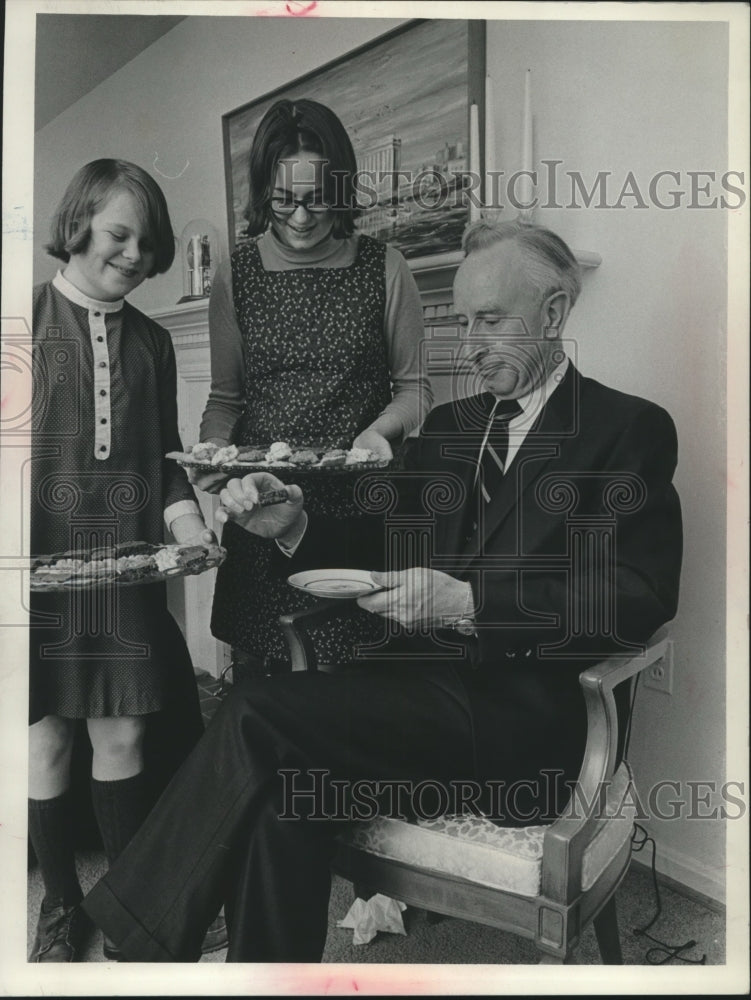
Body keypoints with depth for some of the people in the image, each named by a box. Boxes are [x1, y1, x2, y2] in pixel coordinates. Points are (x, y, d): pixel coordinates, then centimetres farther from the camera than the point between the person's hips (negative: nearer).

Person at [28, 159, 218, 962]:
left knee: (123, 737, 6)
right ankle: (60, 904, 27)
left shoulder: (151, 341, 12)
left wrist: (184, 519, -2)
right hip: (40, 561, -2)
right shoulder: (31, 318, 1)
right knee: (43, 740, 7)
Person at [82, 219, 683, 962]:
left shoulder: (631, 429, 0)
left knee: (260, 714, -22)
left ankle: (141, 933, -4)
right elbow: (380, 546, 16)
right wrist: (293, 526, -5)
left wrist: (467, 604, -21)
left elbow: (641, 598, -11)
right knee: (287, 795, -24)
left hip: (521, 708, -5)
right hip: (427, 679, 5)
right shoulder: (449, 425, 19)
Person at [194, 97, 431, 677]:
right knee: (258, 681, 7)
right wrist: (213, 452, -6)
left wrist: (381, 428, -12)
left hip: (360, 503, -1)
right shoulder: (235, 277, 7)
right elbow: (225, 398, 12)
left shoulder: (384, 269, 1)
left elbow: (415, 386, 7)